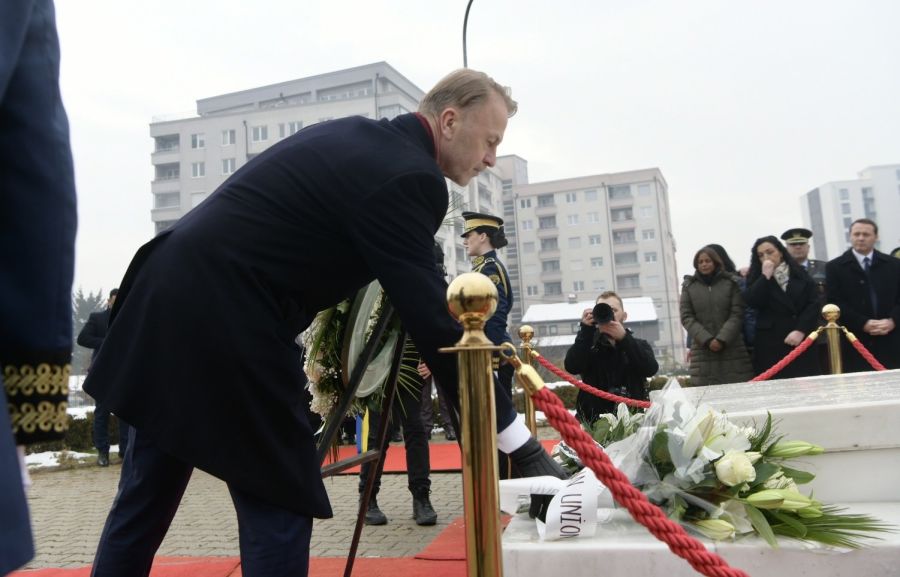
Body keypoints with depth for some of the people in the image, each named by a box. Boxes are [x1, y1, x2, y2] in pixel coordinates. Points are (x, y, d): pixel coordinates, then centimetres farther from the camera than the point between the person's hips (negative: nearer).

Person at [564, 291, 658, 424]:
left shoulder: (639, 345, 12)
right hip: (594, 422, -1)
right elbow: (572, 367, -12)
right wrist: (585, 330, -18)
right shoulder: (587, 345, 9)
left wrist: (624, 338, -19)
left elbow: (651, 369, -10)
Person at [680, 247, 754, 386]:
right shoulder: (689, 286, 9)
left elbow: (737, 314, 1)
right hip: (702, 350, 0)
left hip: (732, 348, 0)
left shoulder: (730, 283, 8)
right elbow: (686, 317, 3)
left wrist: (722, 339, -12)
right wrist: (706, 340, -10)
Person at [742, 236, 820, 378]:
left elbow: (814, 303, 2)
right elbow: (752, 302, -8)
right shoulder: (757, 279, 10)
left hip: (802, 342, 1)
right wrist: (766, 276, -9)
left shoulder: (800, 274, 10)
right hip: (770, 344, -1)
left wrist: (800, 330, -9)